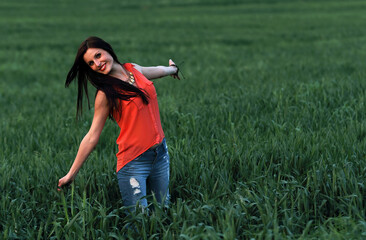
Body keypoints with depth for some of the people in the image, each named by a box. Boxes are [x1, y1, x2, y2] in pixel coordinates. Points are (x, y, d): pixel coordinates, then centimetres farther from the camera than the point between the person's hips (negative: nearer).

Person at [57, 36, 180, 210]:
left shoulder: (133, 69, 5)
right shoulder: (106, 94, -11)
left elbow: (156, 71, 29)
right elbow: (92, 137, -10)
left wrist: (171, 69, 50)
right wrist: (71, 174, -12)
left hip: (161, 154, 6)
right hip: (133, 161, -6)